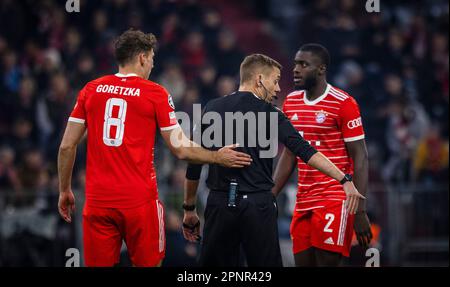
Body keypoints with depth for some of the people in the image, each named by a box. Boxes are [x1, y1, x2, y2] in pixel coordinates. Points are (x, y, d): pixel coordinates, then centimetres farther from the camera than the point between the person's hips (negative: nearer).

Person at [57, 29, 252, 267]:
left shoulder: (91, 90, 7)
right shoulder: (156, 94, -1)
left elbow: (67, 146, 6)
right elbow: (181, 150, -2)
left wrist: (64, 190, 16)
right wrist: (218, 157, 14)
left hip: (97, 201, 3)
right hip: (140, 201, -3)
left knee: (98, 264, 6)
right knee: (148, 263, 8)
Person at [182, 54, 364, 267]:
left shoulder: (212, 109, 7)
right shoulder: (270, 114, -2)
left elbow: (194, 163, 8)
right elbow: (305, 151, -12)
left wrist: (189, 209, 16)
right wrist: (344, 179, -14)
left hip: (219, 203, 3)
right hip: (258, 205, -3)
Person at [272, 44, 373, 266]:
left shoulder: (343, 104, -8)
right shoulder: (291, 102, 12)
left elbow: (360, 158, -8)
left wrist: (360, 212, -13)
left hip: (335, 198, -6)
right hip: (303, 201, 6)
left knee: (326, 261, -11)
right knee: (303, 262, 3)